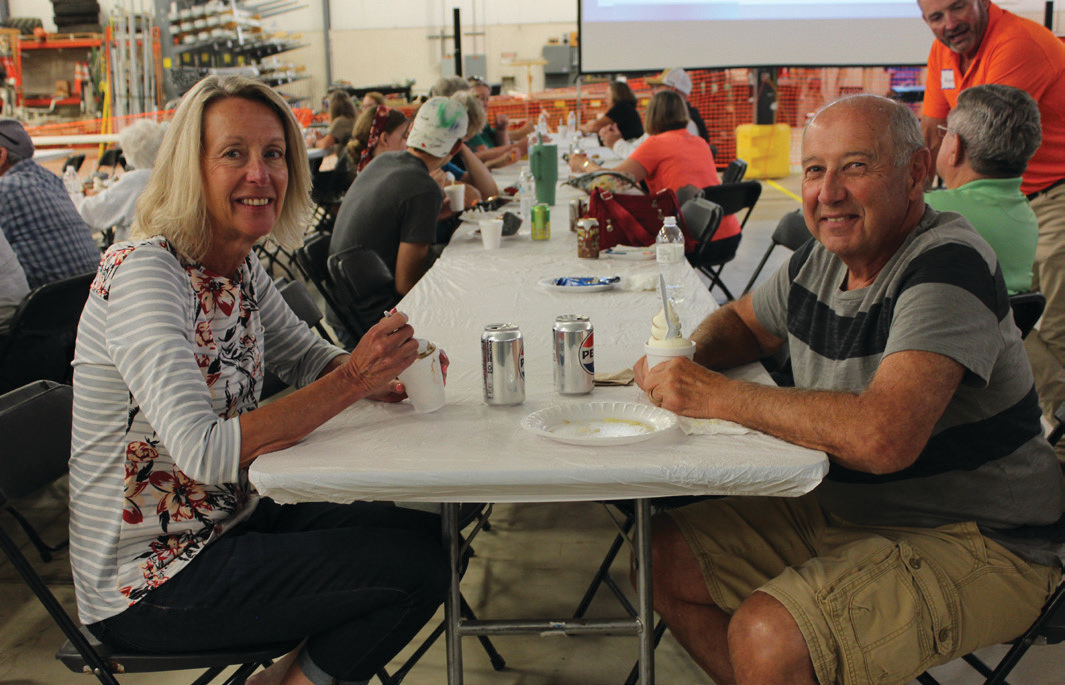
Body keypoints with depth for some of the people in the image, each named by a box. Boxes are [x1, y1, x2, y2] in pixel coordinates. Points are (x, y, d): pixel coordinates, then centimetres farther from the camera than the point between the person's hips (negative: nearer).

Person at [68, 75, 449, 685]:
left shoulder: (239, 264, 2)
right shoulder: (143, 274, -23)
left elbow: (305, 356, 15)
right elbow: (204, 452, -32)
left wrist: (382, 376, -7)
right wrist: (352, 380, -30)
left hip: (233, 517, 9)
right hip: (148, 583, -8)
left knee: (427, 533, 3)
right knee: (415, 571, -14)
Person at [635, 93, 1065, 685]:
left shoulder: (948, 266, -23)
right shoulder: (821, 258, 2)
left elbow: (883, 438, -37)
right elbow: (742, 321, 23)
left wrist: (716, 395, -27)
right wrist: (682, 358, -2)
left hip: (974, 544, -8)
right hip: (837, 508, 9)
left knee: (765, 636, -27)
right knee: (664, 561, 4)